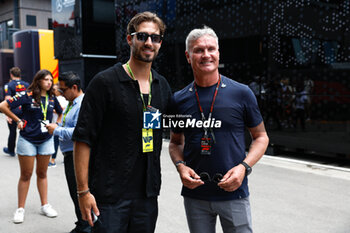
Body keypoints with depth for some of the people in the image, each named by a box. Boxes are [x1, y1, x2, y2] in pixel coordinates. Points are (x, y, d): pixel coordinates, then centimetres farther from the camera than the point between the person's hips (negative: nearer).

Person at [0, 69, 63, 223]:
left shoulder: (52, 98, 3)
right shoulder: (27, 96, -11)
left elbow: (61, 112, 21)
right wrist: (18, 121, -9)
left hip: (46, 140, 4)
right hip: (27, 140, -4)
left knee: (42, 173, 13)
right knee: (26, 175, 4)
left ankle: (45, 206, 22)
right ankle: (20, 209, 16)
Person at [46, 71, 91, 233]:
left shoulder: (83, 105, -18)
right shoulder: (71, 103, 15)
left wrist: (57, 130, -17)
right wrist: (56, 127, 10)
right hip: (70, 155, 11)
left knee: (79, 194, -1)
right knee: (76, 193, 18)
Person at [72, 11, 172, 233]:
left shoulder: (163, 86, 9)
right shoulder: (105, 82, -8)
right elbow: (83, 139, -10)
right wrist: (83, 190, -13)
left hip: (148, 194, 5)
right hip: (109, 196, -5)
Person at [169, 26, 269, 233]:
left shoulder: (241, 93, -4)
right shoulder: (180, 99, 2)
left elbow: (261, 137, 4)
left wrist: (243, 167, -12)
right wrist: (181, 166, -6)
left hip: (234, 193, -2)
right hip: (194, 195, 2)